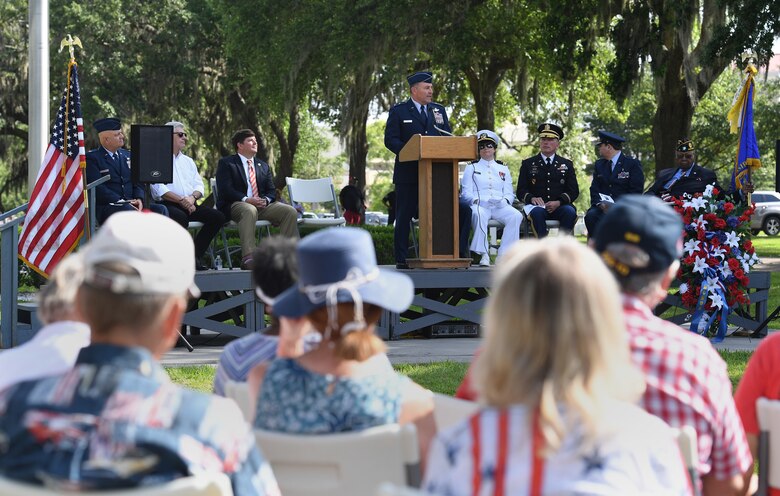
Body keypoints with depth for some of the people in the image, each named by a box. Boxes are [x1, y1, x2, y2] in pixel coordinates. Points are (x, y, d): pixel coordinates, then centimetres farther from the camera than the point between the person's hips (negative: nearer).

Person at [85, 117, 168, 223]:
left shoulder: (127, 155, 20)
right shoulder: (92, 158, -1)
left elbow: (137, 182, 17)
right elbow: (97, 188, -11)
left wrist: (139, 199, -6)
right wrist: (122, 202, -19)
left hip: (131, 204, 6)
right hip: (106, 208, -6)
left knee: (161, 210, -19)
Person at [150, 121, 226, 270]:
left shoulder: (188, 161, 25)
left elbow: (199, 185, 16)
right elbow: (159, 188, -10)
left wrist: (192, 198, -7)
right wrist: (181, 200, -17)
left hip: (190, 205, 7)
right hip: (168, 205, -7)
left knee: (217, 217, -15)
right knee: (180, 217, -39)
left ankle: (196, 255, -11)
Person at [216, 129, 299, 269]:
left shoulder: (263, 166, 25)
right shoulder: (226, 163, 6)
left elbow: (271, 191, 18)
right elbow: (225, 190, -7)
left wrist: (265, 200, -8)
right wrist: (246, 199, -21)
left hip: (262, 205, 6)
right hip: (235, 205, -6)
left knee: (290, 211, -18)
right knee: (250, 210, -41)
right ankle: (248, 257, -50)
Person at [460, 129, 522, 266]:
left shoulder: (503, 169, 25)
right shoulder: (471, 168, 18)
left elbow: (509, 194, 15)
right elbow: (466, 193, 7)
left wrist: (504, 201, -10)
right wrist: (478, 200, -14)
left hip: (500, 206, 2)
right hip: (480, 205, -2)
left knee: (516, 216, -32)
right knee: (479, 214, -40)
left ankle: (505, 254, -32)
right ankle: (483, 254, -40)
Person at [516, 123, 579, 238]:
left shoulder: (567, 165, 17)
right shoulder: (528, 164, 14)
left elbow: (574, 191, 8)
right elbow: (521, 191, 8)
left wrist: (558, 202, -12)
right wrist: (532, 198, -16)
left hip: (559, 207, 1)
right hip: (537, 206, -1)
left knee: (570, 212, -32)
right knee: (537, 213, -36)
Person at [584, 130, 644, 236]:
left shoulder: (633, 164, 2)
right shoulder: (599, 164, 18)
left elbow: (636, 192, -5)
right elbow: (594, 190, 10)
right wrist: (601, 204, -12)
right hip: (603, 207, 4)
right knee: (591, 216, -29)